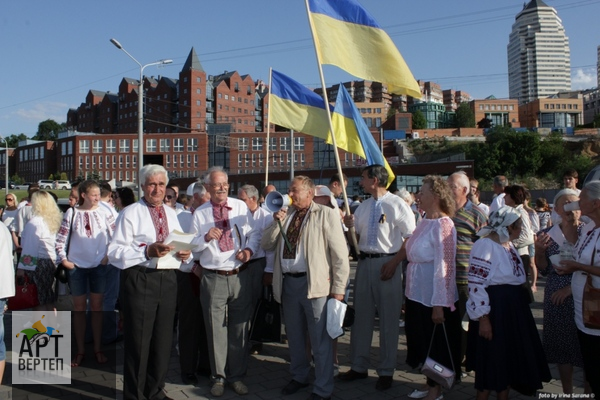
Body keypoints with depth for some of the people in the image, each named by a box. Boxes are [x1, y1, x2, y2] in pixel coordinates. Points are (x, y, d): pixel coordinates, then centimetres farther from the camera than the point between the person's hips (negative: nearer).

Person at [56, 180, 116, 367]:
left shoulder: (104, 213, -3)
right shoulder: (72, 213, -3)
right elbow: (61, 238, 1)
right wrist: (63, 259, -3)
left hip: (99, 266, 0)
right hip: (77, 266, 0)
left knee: (96, 307, 8)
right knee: (79, 308, 7)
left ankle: (98, 349, 17)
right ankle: (80, 350, 17)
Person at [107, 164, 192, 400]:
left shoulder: (171, 214, 13)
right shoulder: (130, 213, -6)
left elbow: (181, 247, 15)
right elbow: (115, 253, -14)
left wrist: (184, 254, -7)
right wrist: (147, 251, -26)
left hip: (168, 280, 6)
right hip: (140, 280, -6)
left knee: (163, 340, 17)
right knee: (138, 341, 5)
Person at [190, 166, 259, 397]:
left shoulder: (241, 207, 3)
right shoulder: (200, 213, 3)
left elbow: (254, 233, 6)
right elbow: (193, 245, 3)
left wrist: (249, 249, -12)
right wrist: (205, 237, -16)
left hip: (240, 276, 1)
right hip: (213, 279, 0)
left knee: (239, 328, 11)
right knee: (216, 329, 9)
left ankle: (236, 375, 28)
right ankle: (218, 377, 27)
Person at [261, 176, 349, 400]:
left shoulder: (326, 214, -6)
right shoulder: (285, 215, 12)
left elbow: (340, 254, -9)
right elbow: (266, 245, 12)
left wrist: (338, 289, -12)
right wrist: (276, 223, -4)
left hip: (314, 283, -6)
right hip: (287, 282, 6)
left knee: (320, 339, 3)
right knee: (294, 335, 20)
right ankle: (299, 376, 41)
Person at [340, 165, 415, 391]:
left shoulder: (397, 204, -8)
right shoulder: (363, 206, 11)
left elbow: (411, 238, -9)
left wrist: (394, 262, -16)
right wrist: (350, 226, -3)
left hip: (388, 264, -6)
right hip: (364, 262, 6)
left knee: (388, 319, 6)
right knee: (361, 315, 14)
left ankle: (386, 371, 22)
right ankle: (359, 366, 29)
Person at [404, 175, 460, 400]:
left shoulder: (442, 224, -20)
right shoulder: (425, 221, 5)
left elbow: (445, 267, -22)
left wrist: (439, 304, -21)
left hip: (434, 298, -8)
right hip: (417, 294, 8)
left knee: (436, 344, 10)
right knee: (423, 341, 20)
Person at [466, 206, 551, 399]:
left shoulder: (509, 245, 12)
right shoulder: (485, 245, -18)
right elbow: (476, 284, -21)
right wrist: (483, 318, -22)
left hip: (514, 309, 10)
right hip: (494, 311, -9)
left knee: (511, 359, 18)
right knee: (492, 361, 2)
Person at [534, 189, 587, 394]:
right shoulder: (547, 234, 1)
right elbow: (544, 269, 7)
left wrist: (571, 287, -15)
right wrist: (539, 251, -11)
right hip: (558, 300, 2)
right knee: (562, 347, 11)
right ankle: (567, 392, 28)